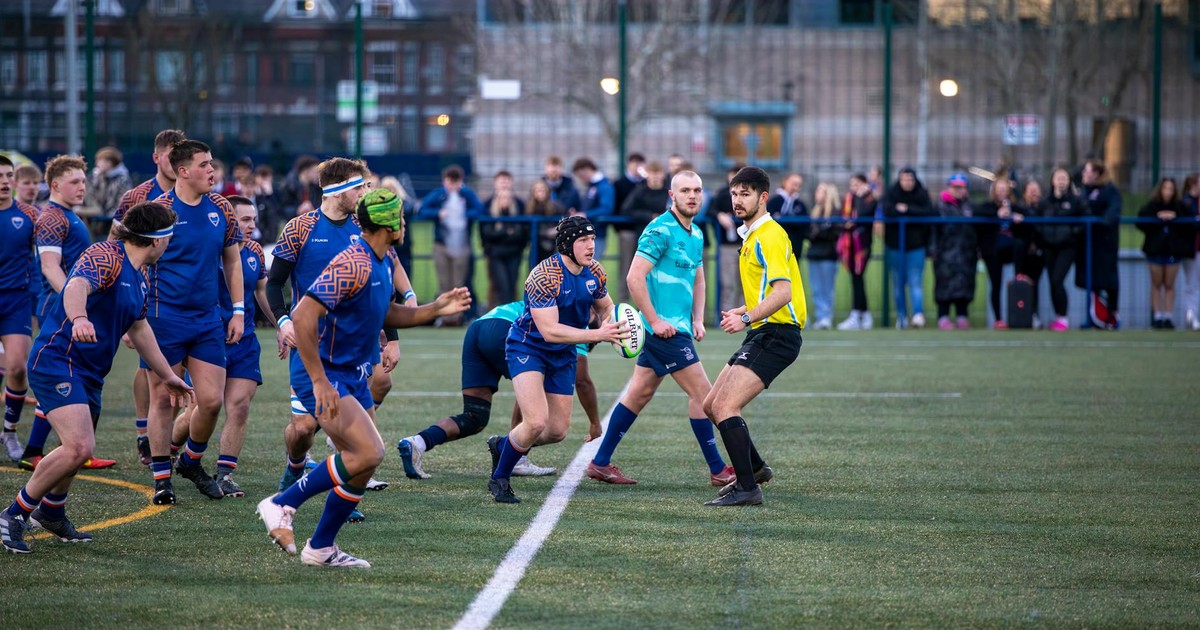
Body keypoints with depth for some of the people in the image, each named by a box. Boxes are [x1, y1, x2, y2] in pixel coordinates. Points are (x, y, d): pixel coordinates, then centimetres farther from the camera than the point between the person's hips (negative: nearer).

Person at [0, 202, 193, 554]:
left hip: (89, 372, 10)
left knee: (79, 449, 20)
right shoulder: (105, 257, -14)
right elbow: (76, 286, -35)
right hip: (58, 361, -10)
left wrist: (167, 375, 38)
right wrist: (79, 319, -56)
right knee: (79, 448, -22)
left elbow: (139, 328, 31)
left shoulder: (138, 278, 16)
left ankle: (50, 512, 44)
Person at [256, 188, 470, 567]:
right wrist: (320, 381, -28)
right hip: (325, 377, -10)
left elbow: (385, 315, 24)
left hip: (354, 378, 10)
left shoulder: (386, 263, 9)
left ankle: (321, 548, 18)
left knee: (362, 465, 6)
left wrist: (435, 309, 11)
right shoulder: (353, 265, -22)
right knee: (369, 452, -22)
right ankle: (282, 505, -11)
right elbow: (303, 316, -28)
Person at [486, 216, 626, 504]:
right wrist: (596, 335, -37)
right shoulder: (544, 276, -27)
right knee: (536, 422, -21)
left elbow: (605, 308, 11)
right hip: (527, 348, -7)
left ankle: (503, 446, 35)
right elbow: (549, 330, -32)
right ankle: (499, 479, 1)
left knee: (558, 430, 8)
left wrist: (612, 326, -14)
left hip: (563, 354, 7)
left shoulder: (595, 271, -5)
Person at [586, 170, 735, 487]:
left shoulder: (696, 234, 14)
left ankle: (600, 462, 16)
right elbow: (634, 276, -19)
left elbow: (698, 280, 26)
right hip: (664, 327, -9)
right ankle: (718, 470, 0)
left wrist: (698, 320, 13)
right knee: (702, 391, -7)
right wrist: (655, 320, -20)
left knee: (639, 393, 11)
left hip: (678, 327, 9)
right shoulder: (660, 230, -14)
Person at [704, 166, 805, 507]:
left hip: (776, 335, -10)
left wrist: (746, 318, -29)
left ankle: (747, 488, -15)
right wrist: (740, 311, 18)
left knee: (725, 407, -18)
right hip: (762, 334, 10)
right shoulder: (751, 236, 18)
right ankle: (754, 468, 29)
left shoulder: (770, 236, -14)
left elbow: (782, 291, -25)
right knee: (711, 406, 13)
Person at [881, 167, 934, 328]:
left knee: (916, 281, -10)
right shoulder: (891, 194, 1)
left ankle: (918, 314, -18)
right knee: (898, 283, 7)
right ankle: (901, 315, 15)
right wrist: (914, 212, -12)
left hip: (916, 244, -1)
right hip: (895, 244, 1)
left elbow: (929, 212, -12)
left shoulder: (922, 194, 2)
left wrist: (907, 209, -14)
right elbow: (887, 210, -16)